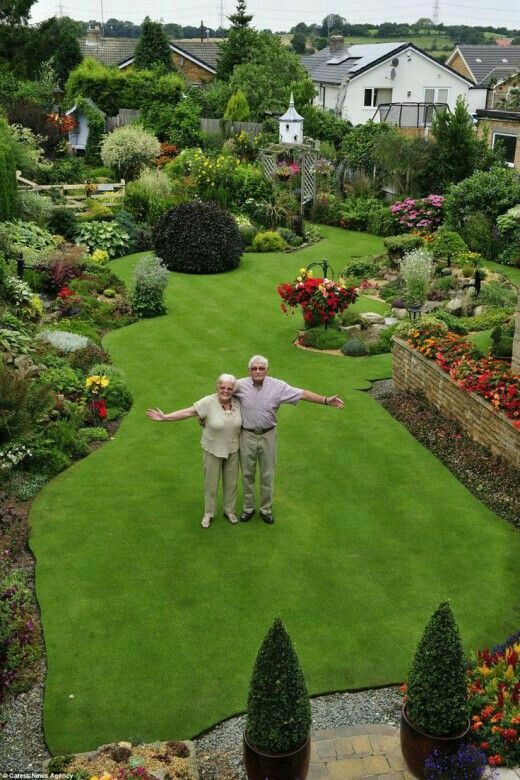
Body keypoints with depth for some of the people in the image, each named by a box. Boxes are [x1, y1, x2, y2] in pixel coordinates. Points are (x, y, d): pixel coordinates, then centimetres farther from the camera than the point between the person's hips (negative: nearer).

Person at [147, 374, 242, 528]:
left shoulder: (237, 402, -8)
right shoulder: (208, 402, -19)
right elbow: (187, 412, -21)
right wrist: (165, 417, -27)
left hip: (232, 450, 3)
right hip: (213, 450, -3)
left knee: (231, 482, 16)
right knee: (211, 483, 10)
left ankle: (229, 510, 36)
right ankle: (208, 513, 29)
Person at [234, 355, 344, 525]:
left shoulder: (278, 386, -11)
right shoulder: (241, 385, -10)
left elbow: (301, 394, -11)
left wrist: (326, 400, -17)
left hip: (268, 436, 0)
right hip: (247, 436, 0)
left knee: (267, 475, 10)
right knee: (247, 474, 12)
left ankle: (266, 509, 27)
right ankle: (248, 508, 29)